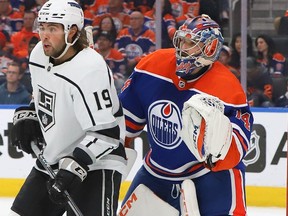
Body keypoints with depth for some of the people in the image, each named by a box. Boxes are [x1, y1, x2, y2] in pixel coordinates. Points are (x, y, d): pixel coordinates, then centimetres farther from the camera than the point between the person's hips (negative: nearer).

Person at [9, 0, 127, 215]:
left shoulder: (91, 69, -26)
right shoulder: (39, 55, 0)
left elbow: (105, 132, -28)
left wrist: (73, 168, -32)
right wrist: (26, 118, 6)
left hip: (96, 164, -9)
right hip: (51, 161, 9)